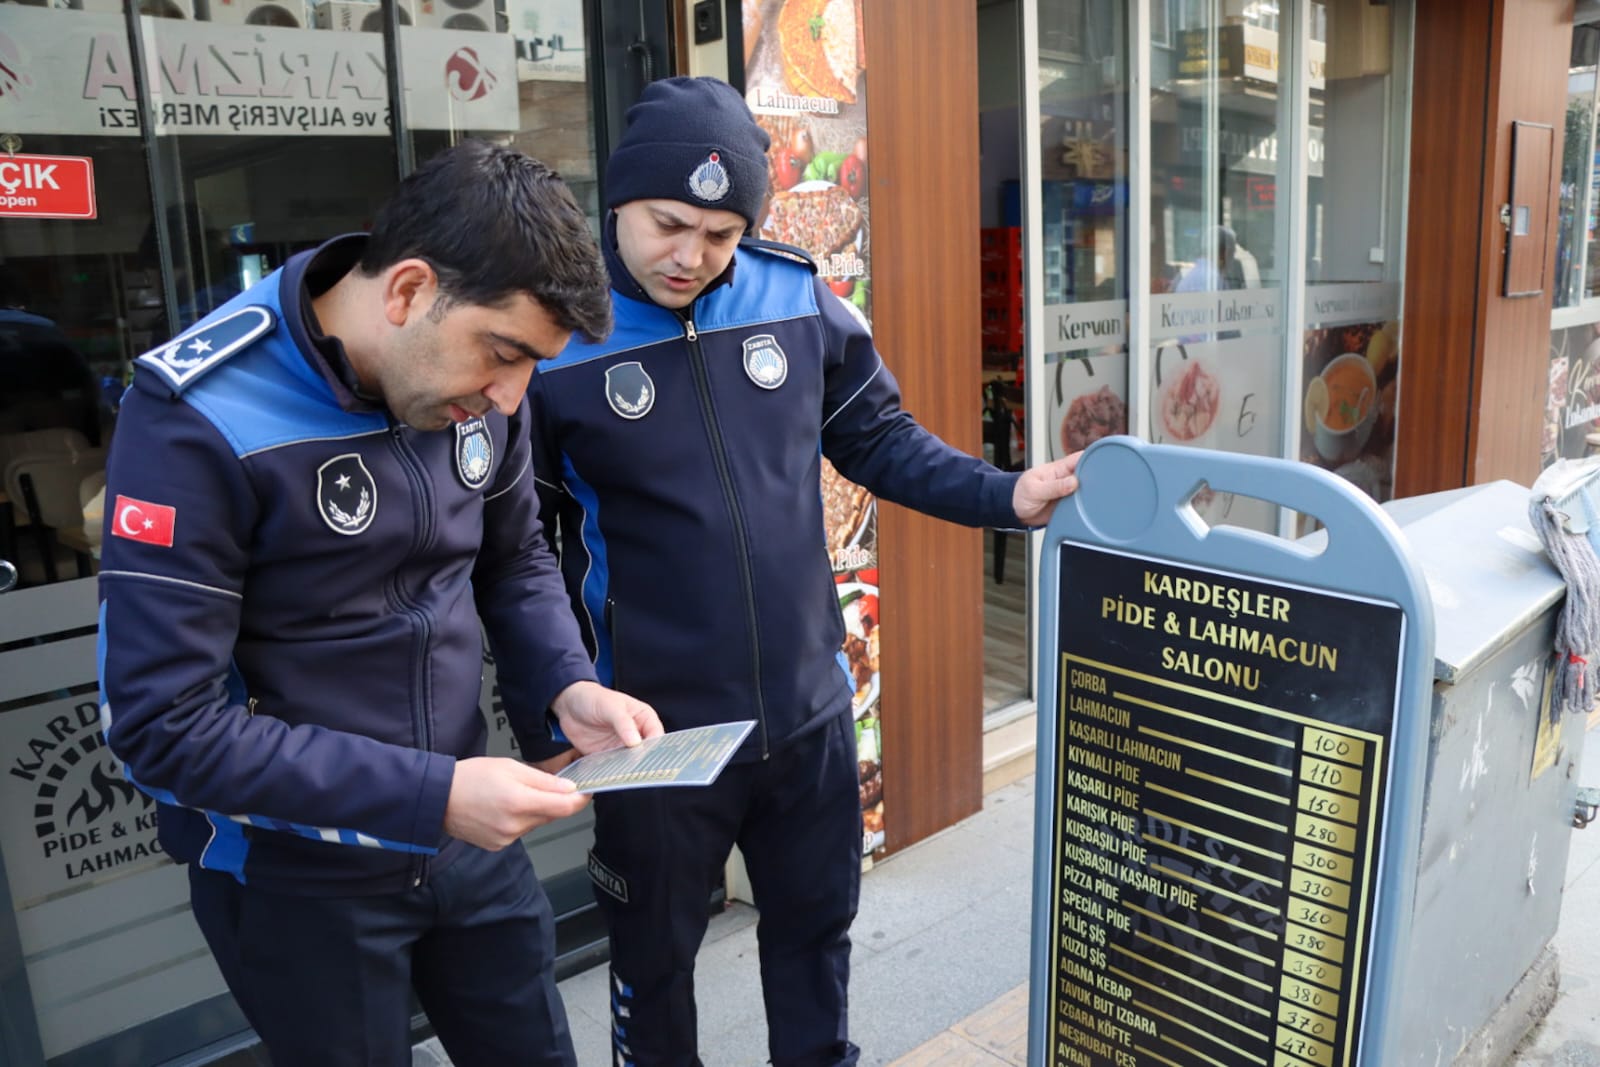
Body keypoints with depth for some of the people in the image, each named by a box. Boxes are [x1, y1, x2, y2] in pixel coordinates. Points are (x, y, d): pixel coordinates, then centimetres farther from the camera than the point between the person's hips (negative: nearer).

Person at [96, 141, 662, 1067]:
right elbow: (165, 723, -24)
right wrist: (429, 796, -28)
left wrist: (567, 686, -11)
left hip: (467, 838, 5)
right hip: (294, 875, -5)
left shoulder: (474, 382, -7)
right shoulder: (199, 421, -24)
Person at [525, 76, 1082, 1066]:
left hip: (808, 706, 4)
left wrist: (1007, 496, -7)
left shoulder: (798, 299, -3)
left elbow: (880, 440, 7)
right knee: (654, 957, 19)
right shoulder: (554, 334, -11)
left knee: (816, 926, 24)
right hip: (653, 731, -3)